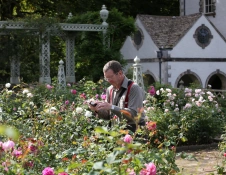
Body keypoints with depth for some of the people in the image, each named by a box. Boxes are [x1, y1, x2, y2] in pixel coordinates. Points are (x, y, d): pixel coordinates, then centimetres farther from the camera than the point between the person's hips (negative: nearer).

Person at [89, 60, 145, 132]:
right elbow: (108, 115, 18)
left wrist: (112, 107, -25)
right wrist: (98, 110, -3)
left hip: (133, 130, -7)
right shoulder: (110, 90, 13)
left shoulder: (134, 88, -8)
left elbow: (133, 114, -18)